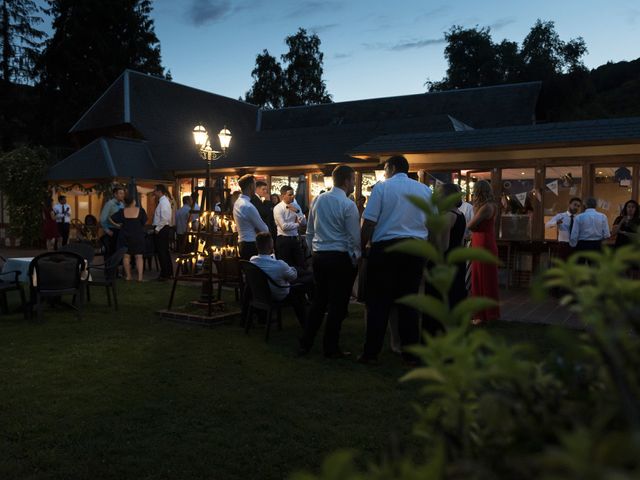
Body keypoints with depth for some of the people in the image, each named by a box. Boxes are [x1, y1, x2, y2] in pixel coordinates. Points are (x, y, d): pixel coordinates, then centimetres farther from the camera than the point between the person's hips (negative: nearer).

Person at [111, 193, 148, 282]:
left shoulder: (122, 211, -6)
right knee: (139, 256, 4)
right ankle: (140, 276, -4)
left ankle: (128, 276, 15)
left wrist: (119, 225, 8)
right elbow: (144, 222, -1)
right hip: (138, 236, -1)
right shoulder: (140, 210, -10)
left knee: (126, 256, 11)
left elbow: (111, 219, -4)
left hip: (125, 236, 1)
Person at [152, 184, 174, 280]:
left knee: (162, 252, -5)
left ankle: (164, 274, 0)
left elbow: (164, 219, -24)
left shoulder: (164, 201, -16)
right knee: (165, 251, 15)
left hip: (162, 229, -10)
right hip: (164, 229, 10)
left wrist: (157, 229, -17)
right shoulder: (163, 201, 14)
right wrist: (157, 228, 13)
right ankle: (169, 273, 23)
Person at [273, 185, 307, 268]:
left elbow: (304, 223, 0)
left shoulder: (296, 206, 8)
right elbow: (284, 226, -19)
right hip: (283, 240, -5)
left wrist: (296, 211, -12)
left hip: (295, 239, 5)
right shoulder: (278, 208, -10)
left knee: (301, 265, 7)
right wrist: (297, 224, -6)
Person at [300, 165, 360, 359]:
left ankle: (305, 343, 19)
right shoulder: (348, 205, -12)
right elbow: (355, 237, -10)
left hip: (318, 256, 6)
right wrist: (356, 258, 4)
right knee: (337, 304, 4)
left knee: (319, 300, 16)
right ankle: (331, 348, 11)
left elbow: (309, 231, 13)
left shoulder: (317, 200, 7)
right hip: (340, 258, -6)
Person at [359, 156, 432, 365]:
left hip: (385, 247, -3)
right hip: (415, 248, 4)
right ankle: (410, 353, 14)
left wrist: (362, 248, -2)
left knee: (379, 302, 3)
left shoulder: (382, 187, -3)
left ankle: (371, 353, 7)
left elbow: (369, 222, -9)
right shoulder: (425, 190, 10)